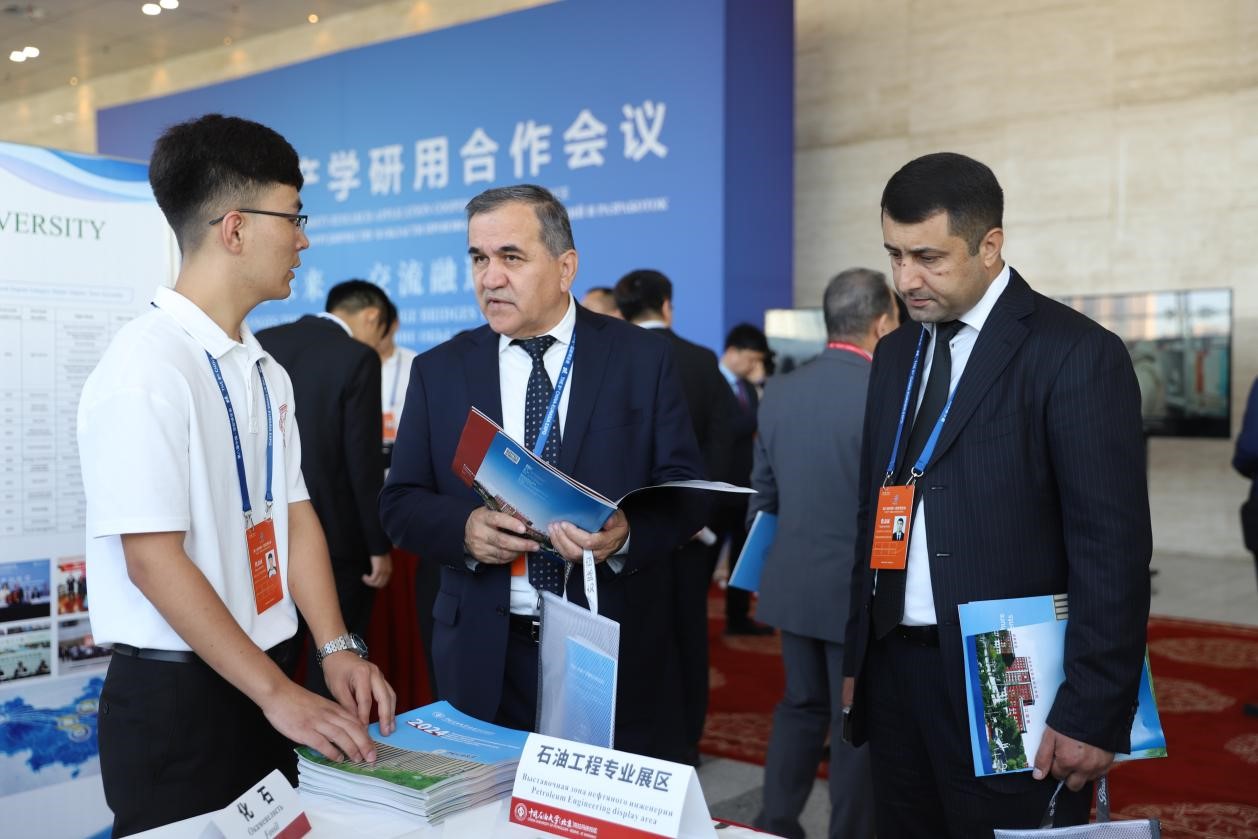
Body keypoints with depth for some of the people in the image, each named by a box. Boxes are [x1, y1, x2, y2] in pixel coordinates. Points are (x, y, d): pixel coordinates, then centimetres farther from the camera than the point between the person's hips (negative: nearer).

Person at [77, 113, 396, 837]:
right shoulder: (148, 368, -18)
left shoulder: (265, 370, 7)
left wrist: (336, 648, -3)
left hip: (260, 682, 8)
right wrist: (277, 693, -20)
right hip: (174, 696, -7)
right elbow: (153, 558, -21)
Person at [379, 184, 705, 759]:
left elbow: (685, 489, -1)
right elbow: (400, 503, 5)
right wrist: (465, 528, -16)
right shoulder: (438, 371, 6)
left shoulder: (642, 357, 1)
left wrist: (626, 534, -21)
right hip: (486, 658, 1)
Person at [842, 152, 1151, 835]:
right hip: (895, 669, 6)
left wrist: (1093, 713, -15)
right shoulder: (895, 354, 11)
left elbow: (1113, 547, -13)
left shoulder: (1076, 353, -9)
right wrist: (857, 658, 12)